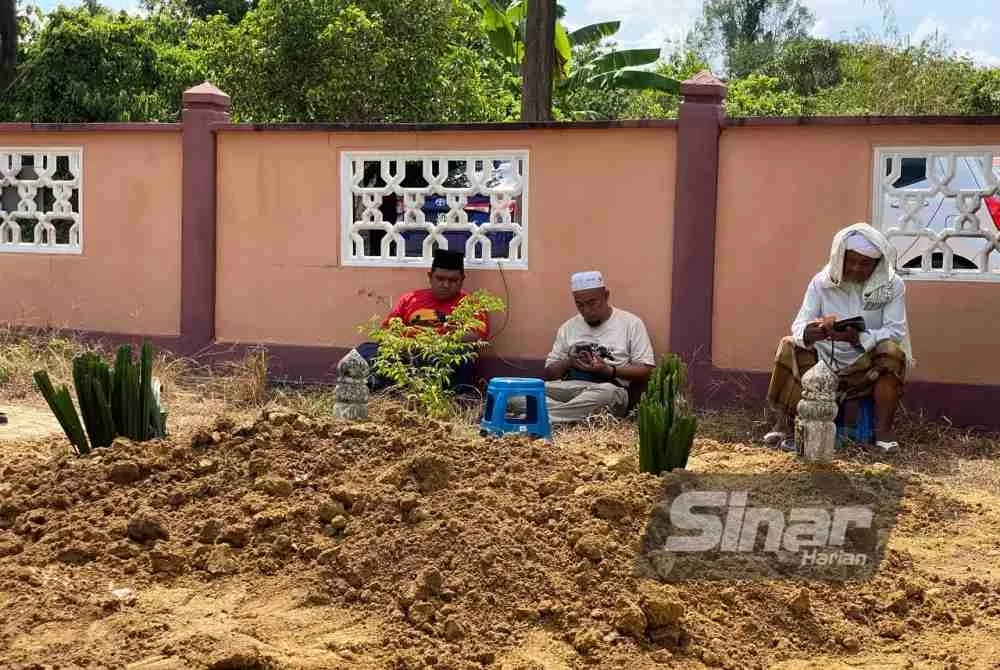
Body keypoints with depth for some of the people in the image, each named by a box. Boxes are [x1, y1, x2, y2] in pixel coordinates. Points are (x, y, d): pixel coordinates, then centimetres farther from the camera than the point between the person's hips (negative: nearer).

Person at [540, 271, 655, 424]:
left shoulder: (631, 323, 7)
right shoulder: (568, 327, 19)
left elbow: (645, 371, 2)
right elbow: (549, 372, 19)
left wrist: (609, 370, -13)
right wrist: (569, 362, -2)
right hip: (569, 386, 3)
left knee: (607, 393, -40)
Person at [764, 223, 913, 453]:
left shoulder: (892, 286, -7)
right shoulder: (822, 282, -4)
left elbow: (896, 331, -17)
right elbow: (799, 324, -9)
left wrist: (857, 337, -35)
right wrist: (810, 332, -36)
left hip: (869, 364, -1)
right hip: (826, 358, 2)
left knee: (892, 351, -31)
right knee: (789, 348, -22)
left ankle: (883, 430, -22)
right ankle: (784, 423, -12)